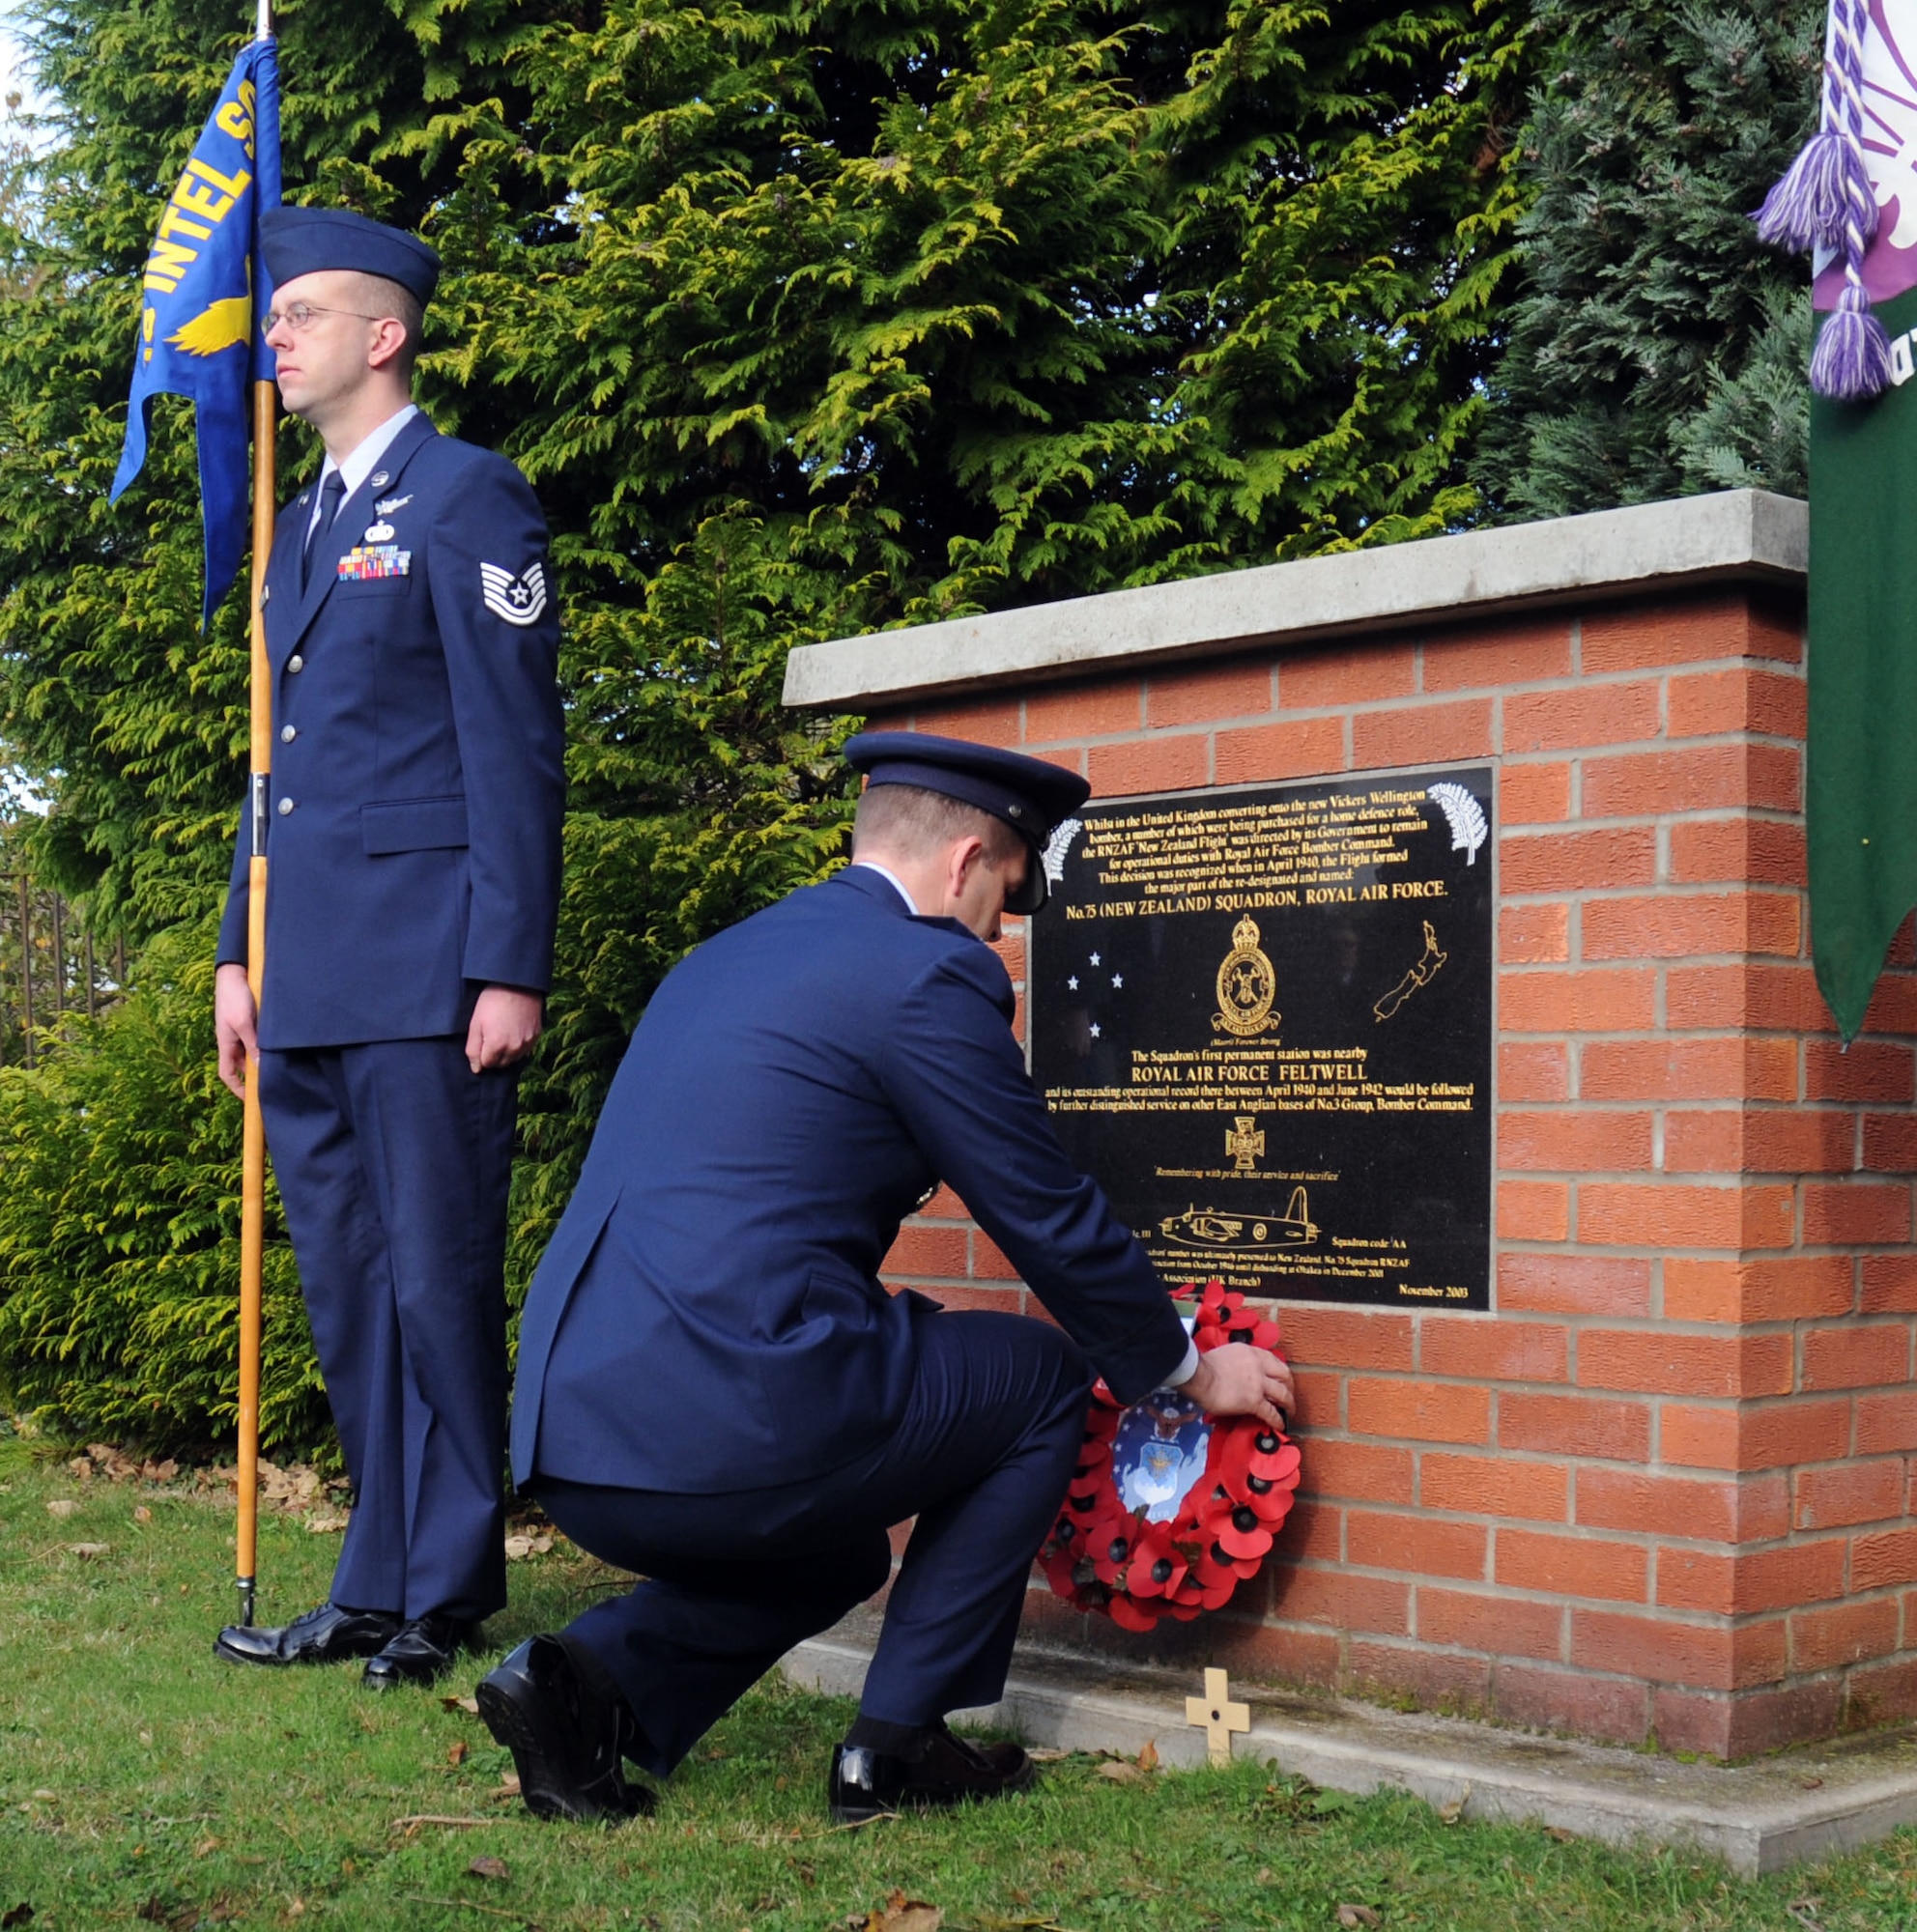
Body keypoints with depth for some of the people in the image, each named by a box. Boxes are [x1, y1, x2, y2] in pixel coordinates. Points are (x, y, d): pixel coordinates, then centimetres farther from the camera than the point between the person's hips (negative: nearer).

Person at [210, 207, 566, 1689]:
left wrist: (513, 969, -15)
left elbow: (516, 745, -10)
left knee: (439, 1286, -1)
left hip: (426, 972, -8)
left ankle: (448, 1592, 10)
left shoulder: (468, 497, -4)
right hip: (312, 985, 8)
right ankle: (380, 1580, 20)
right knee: (347, 1291, 11)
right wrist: (239, 954, 18)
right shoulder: (305, 527, 21)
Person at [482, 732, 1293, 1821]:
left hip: (572, 1446, 9)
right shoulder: (928, 973, -4)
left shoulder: (729, 957, 23)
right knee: (1045, 1377, 14)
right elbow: (1053, 1219, 2)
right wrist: (1190, 1369, 20)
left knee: (840, 1551, 34)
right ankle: (902, 1743, 13)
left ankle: (594, 1679, 9)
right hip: (739, 1426, -9)